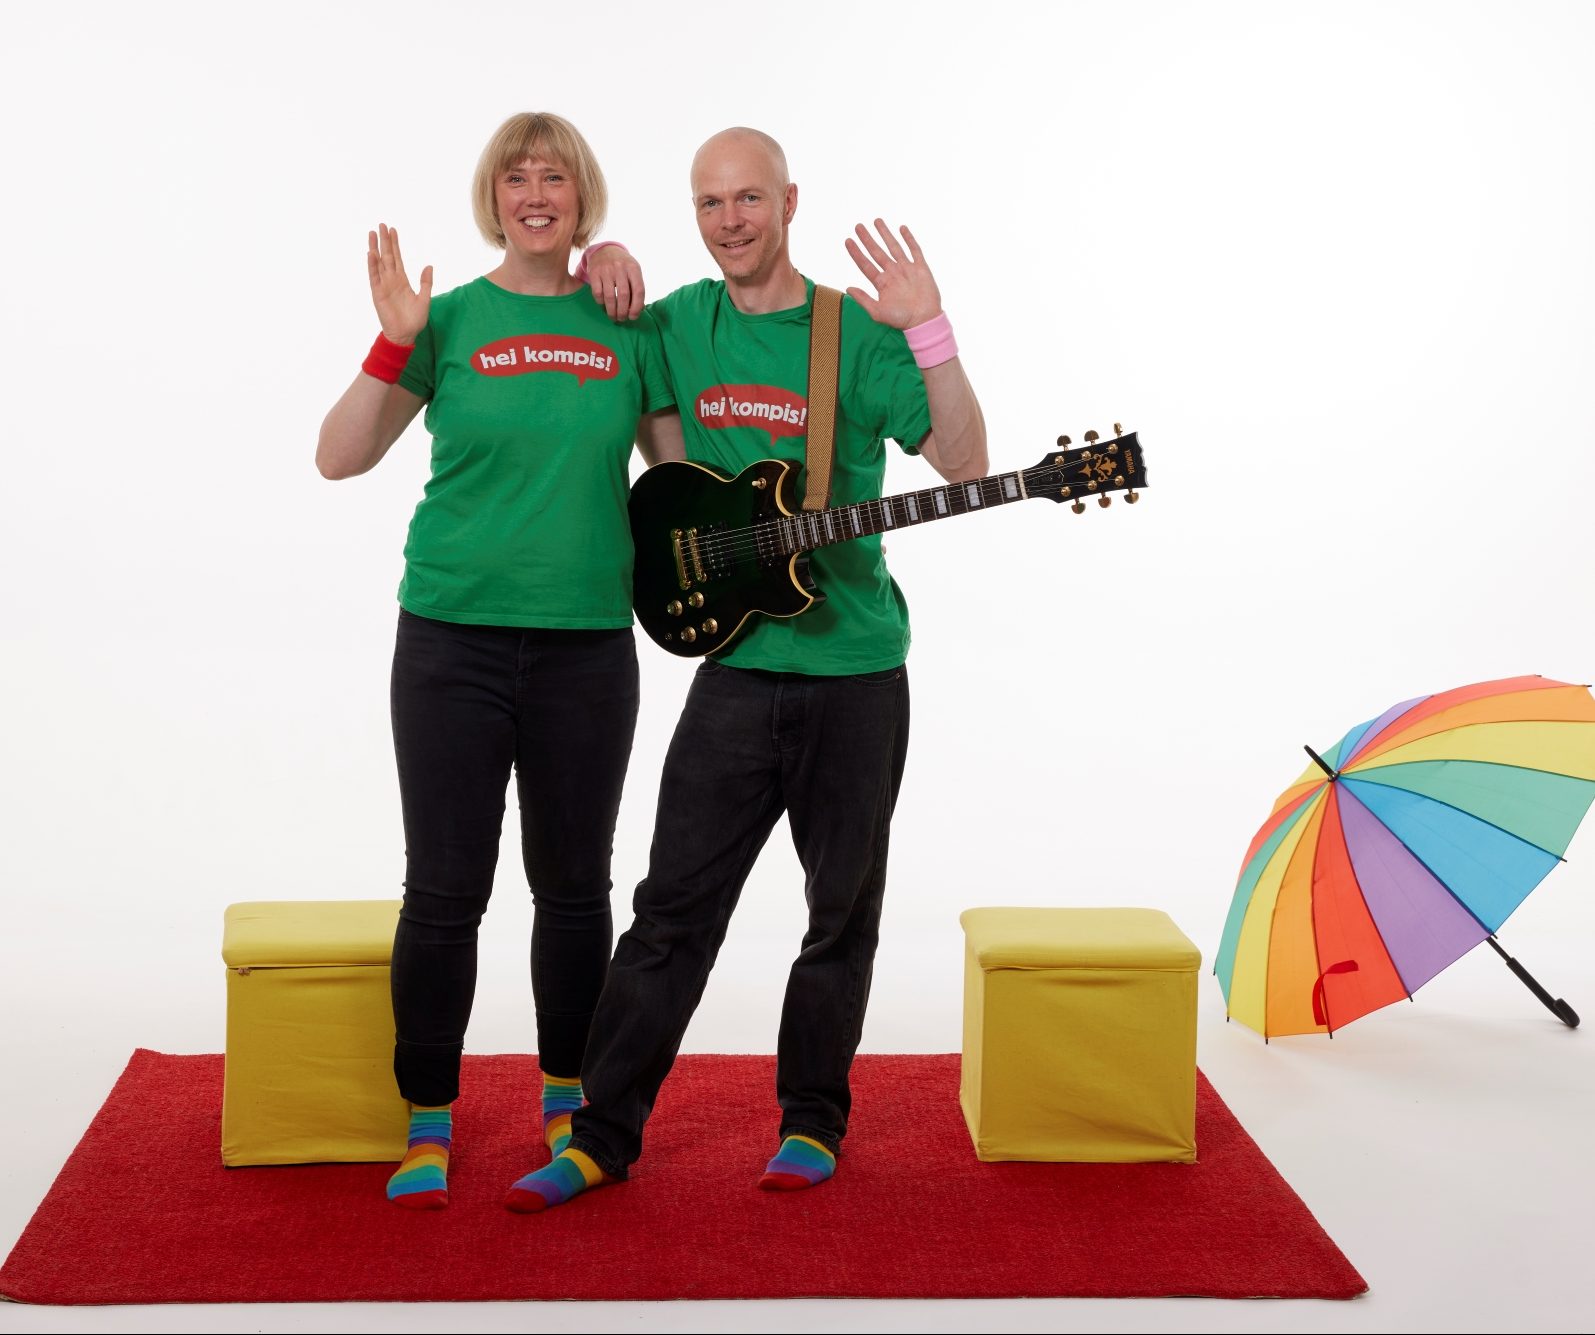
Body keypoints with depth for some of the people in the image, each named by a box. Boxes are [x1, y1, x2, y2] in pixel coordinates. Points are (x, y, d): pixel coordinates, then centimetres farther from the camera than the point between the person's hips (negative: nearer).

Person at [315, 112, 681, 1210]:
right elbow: (341, 459, -4)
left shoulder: (628, 326, 6)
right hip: (454, 636, -2)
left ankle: (570, 1106, 26)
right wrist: (395, 344, -14)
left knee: (574, 883, 11)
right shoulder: (452, 318, 1)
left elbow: (681, 470, 13)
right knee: (446, 888, 1)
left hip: (588, 643, 2)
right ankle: (428, 1127, 13)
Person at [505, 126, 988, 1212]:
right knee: (674, 908, 0)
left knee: (843, 910, 9)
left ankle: (812, 1125, 24)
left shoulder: (861, 333, -5)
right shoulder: (679, 325, 6)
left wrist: (929, 331, -23)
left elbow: (965, 463, -12)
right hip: (737, 665, 2)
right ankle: (603, 1133, 7)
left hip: (857, 672, -2)